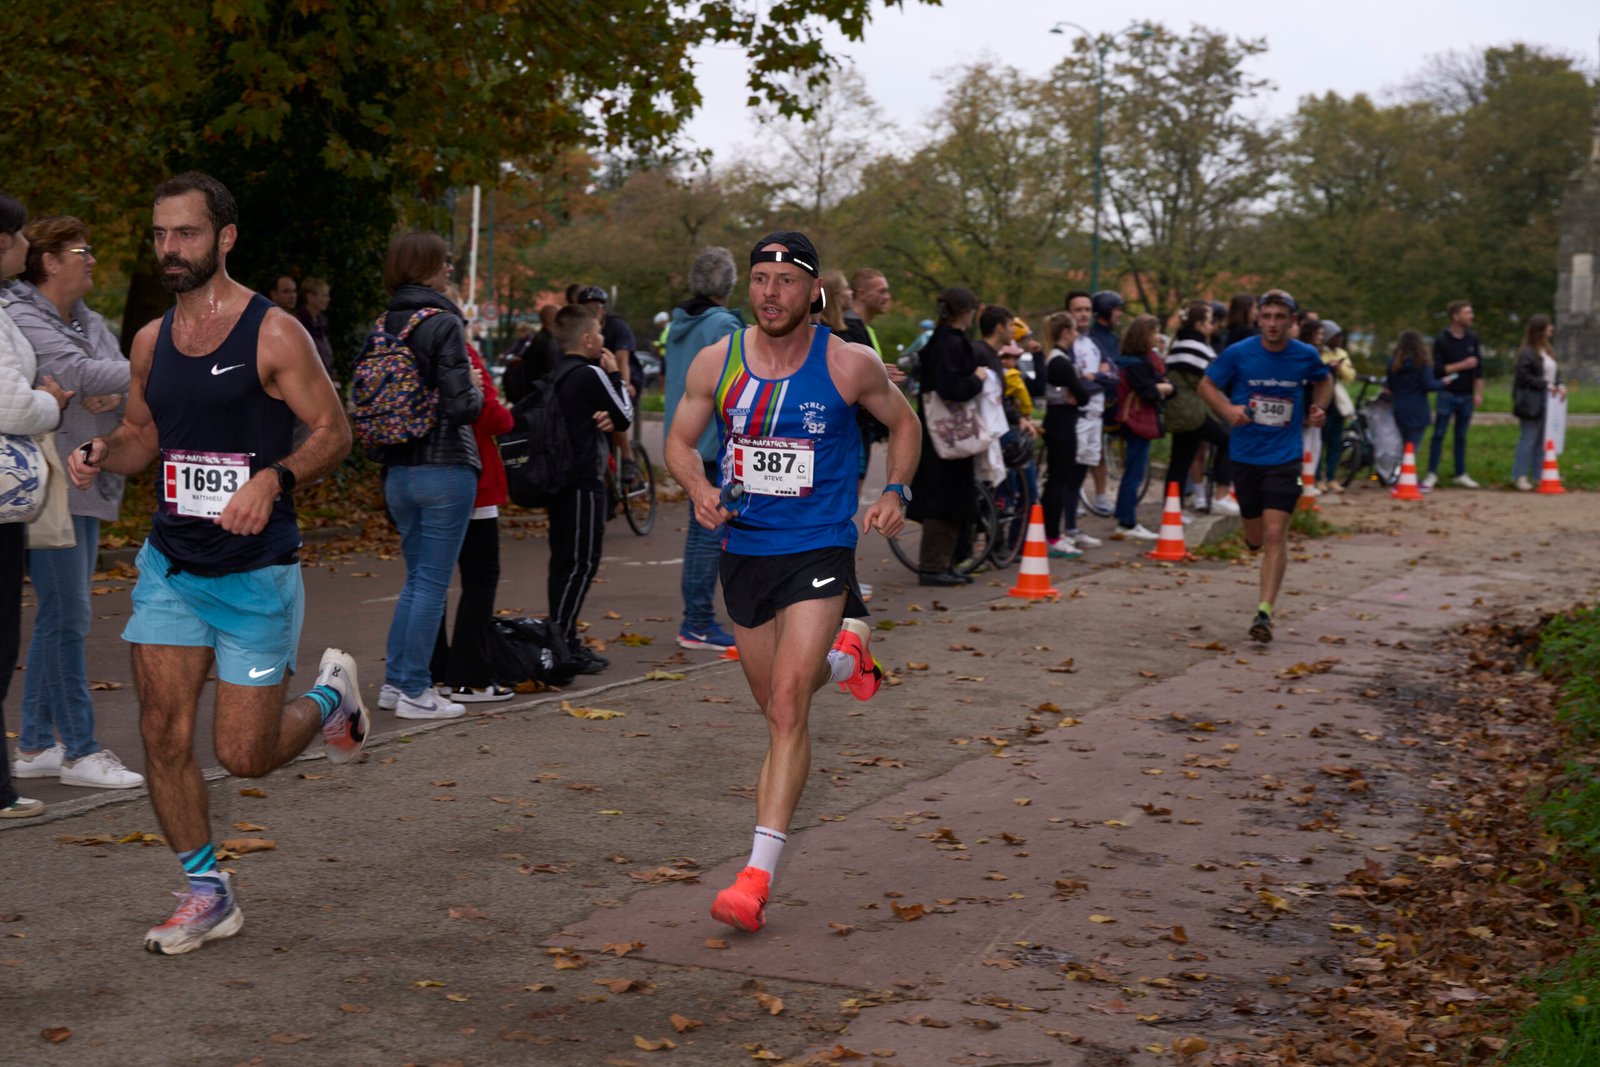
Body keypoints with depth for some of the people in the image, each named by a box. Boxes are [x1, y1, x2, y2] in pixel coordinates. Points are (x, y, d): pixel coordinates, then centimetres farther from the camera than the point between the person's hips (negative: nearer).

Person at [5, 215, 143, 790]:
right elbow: (81, 374, -23)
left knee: (61, 617, 11)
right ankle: (79, 750, -3)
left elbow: (118, 377, 12)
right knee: (67, 615, -9)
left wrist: (116, 396, -13)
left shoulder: (90, 322, 17)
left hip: (88, 487, 9)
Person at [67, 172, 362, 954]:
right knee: (162, 733, -1)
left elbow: (333, 431, -10)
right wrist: (100, 454, -4)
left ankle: (330, 697, 31)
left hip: (255, 572, -5)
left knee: (243, 754, -1)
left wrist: (273, 479, -27)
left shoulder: (273, 333, -11)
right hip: (170, 565, 5)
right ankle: (206, 895, 15)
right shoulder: (151, 341, 6)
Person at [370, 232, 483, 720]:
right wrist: (481, 395, 1)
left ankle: (395, 680, 19)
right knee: (432, 583, 0)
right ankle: (414, 691, 3)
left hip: (397, 470, 7)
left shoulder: (384, 325, 8)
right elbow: (459, 404, -19)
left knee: (416, 578, 18)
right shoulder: (443, 323, -13)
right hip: (443, 468, -7)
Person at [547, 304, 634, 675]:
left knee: (564, 560, 12)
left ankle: (561, 639, 16)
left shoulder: (558, 375, 14)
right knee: (582, 562, -8)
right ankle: (561, 640, -11)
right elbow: (625, 418, -4)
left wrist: (604, 421, -2)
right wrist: (616, 375, 4)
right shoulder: (591, 375, -13)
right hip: (584, 481, -9)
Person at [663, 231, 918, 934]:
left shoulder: (849, 365, -7)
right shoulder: (716, 362, -3)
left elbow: (902, 422, 11)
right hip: (743, 550, 4)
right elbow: (680, 440, 9)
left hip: (819, 551, -4)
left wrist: (894, 492, -5)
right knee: (778, 705, 19)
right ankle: (846, 650, 53)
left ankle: (759, 873, -14)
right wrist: (700, 491, -12)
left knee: (786, 708, -16)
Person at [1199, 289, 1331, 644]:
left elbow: (1324, 381, 20)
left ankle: (1265, 611, -9)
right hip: (1244, 455, 1)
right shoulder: (1238, 354, -7)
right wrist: (1228, 410, -14)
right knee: (1255, 539, 10)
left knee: (1274, 534, -13)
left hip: (1284, 457, -1)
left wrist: (1318, 408, 0)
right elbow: (1207, 385, 5)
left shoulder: (1306, 355, -2)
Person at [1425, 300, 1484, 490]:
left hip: (1466, 396, 4)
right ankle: (1432, 474, 1)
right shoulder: (1442, 340, -7)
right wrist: (1462, 365, -17)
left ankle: (1460, 474, 15)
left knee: (1461, 437, 9)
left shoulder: (1472, 338, 6)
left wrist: (1478, 394, 4)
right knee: (1439, 435, -3)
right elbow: (1438, 369, -11)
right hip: (1447, 394, -4)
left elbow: (1478, 367, 9)